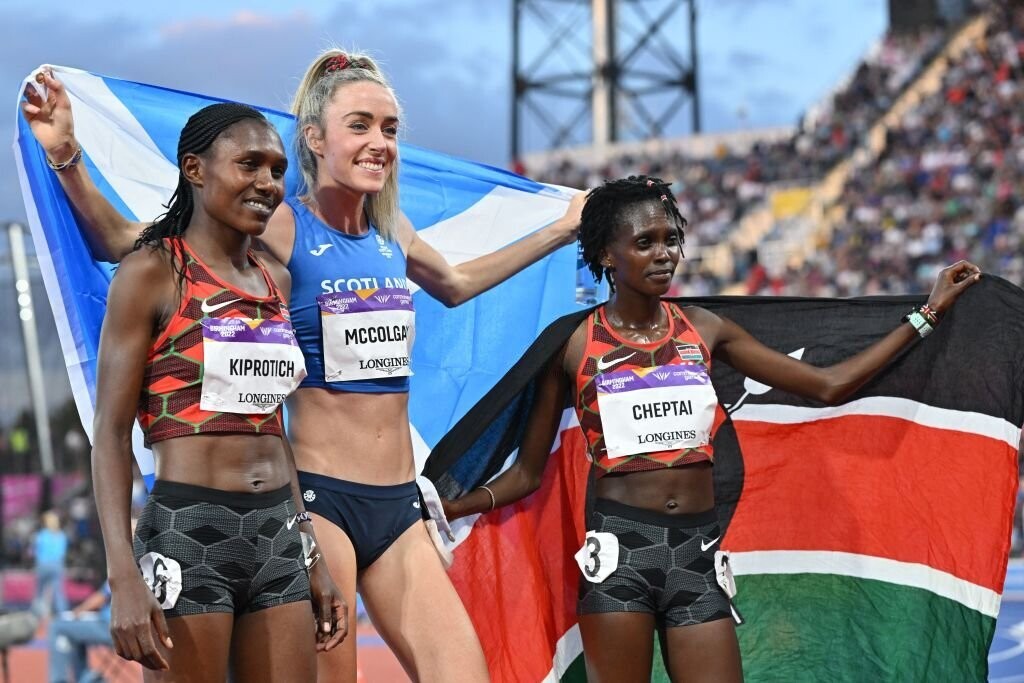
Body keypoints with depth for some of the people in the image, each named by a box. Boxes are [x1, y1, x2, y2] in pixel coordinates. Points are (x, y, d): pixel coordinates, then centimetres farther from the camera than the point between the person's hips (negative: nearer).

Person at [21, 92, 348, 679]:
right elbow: (111, 433, -8)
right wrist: (124, 576, -18)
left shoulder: (276, 280, 13)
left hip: (277, 537, 6)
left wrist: (312, 556, 17)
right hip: (188, 535, -6)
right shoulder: (153, 272, -5)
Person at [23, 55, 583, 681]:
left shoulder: (392, 231, 11)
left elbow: (455, 285, 34)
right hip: (320, 498, -6)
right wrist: (67, 159, -19)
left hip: (399, 505, 6)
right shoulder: (279, 227, -6)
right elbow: (124, 242, -5)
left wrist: (562, 231, 38)